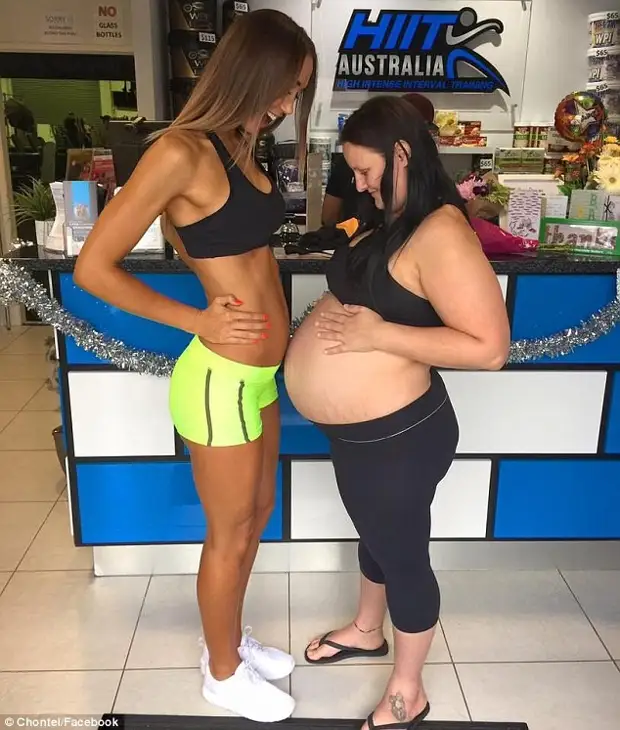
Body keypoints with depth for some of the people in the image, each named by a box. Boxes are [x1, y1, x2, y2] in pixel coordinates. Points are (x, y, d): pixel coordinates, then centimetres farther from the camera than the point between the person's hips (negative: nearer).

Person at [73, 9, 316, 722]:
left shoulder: (238, 145, 7)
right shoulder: (180, 151, -19)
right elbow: (93, 268, -17)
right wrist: (198, 320, -14)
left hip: (258, 373, 8)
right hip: (220, 381, -8)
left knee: (257, 513, 23)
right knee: (230, 536, 11)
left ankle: (231, 639, 47)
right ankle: (223, 673, 37)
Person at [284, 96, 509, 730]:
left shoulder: (440, 233, -24)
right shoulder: (393, 222, 6)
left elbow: (489, 347, -28)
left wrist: (377, 335, -28)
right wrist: (331, 319, 1)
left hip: (397, 435, -9)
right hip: (355, 430, 9)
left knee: (403, 553, 11)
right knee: (376, 535, 28)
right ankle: (366, 632, 53)